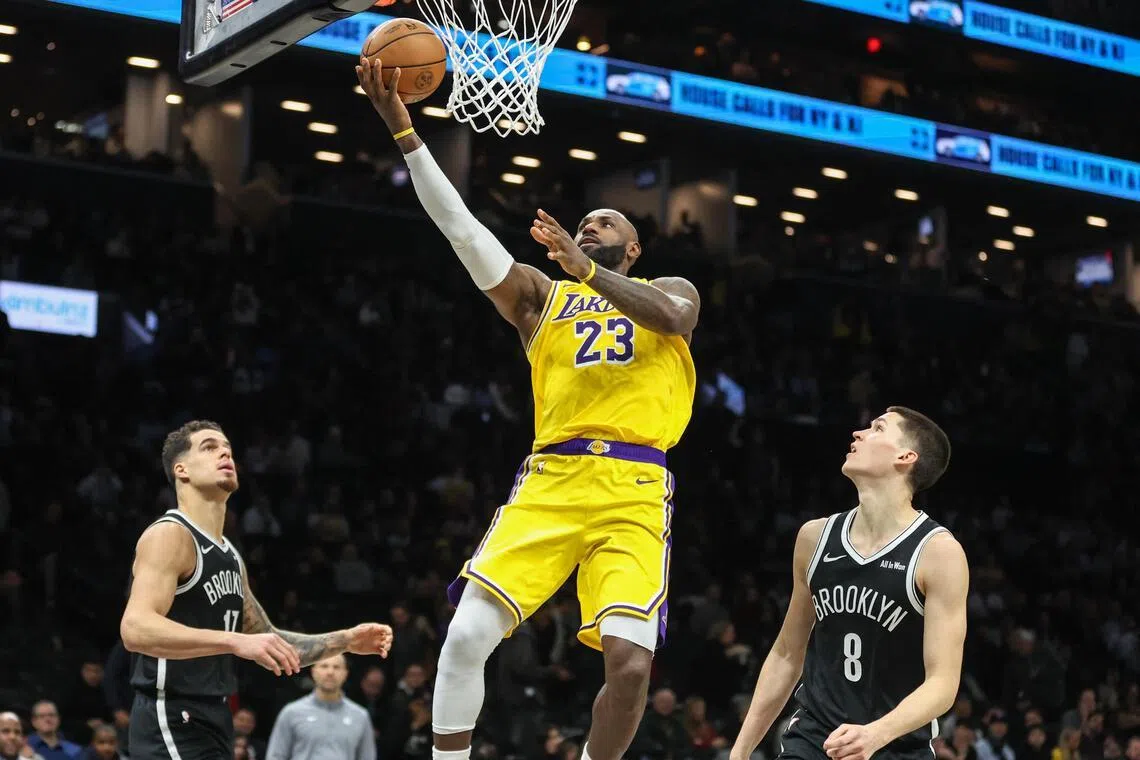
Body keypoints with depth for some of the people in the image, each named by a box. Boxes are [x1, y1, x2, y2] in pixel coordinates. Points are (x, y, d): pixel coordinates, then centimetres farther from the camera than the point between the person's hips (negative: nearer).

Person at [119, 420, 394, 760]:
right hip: (172, 725, -10)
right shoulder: (169, 535, -11)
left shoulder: (230, 557, 19)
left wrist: (345, 641, 16)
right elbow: (135, 629, -27)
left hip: (212, 724, 10)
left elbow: (269, 642, 27)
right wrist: (236, 641, -35)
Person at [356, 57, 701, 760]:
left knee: (631, 664, -15)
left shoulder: (673, 291, 19)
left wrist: (584, 268, -17)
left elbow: (670, 317, -8)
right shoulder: (542, 296, 20)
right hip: (551, 480, 2)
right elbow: (462, 228, 7)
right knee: (466, 636, -13)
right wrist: (403, 129, -2)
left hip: (635, 491, -1)